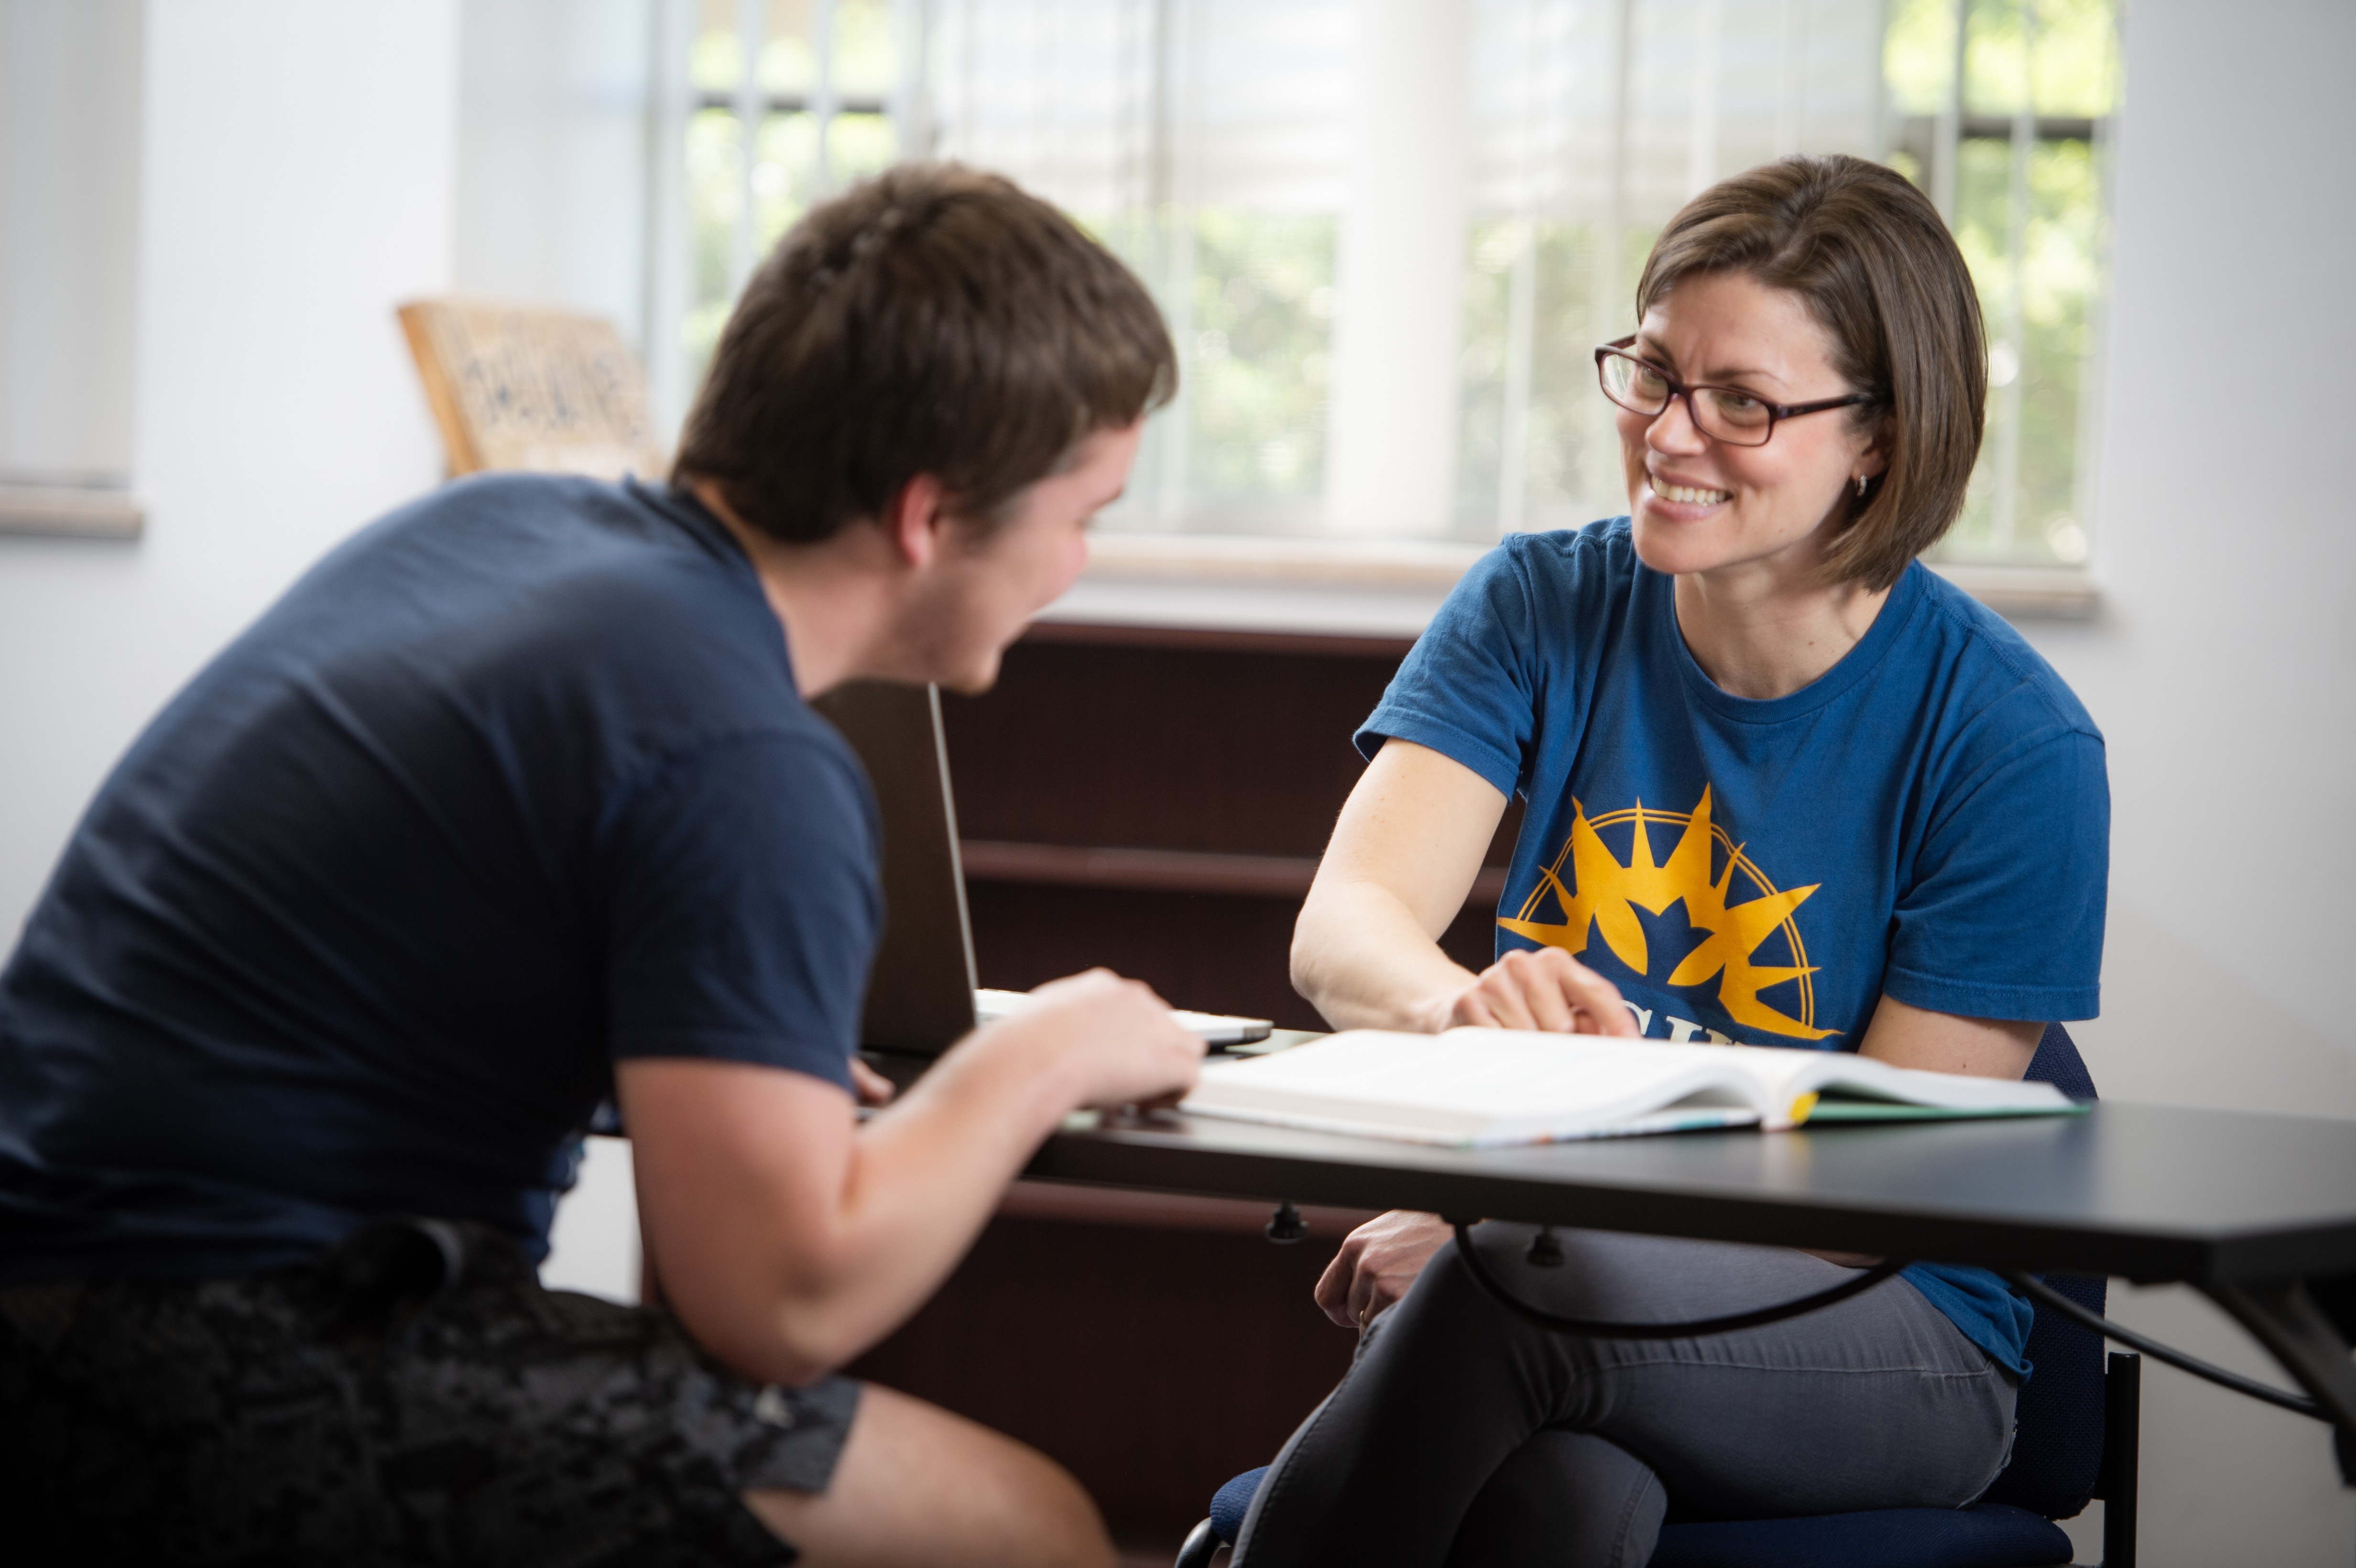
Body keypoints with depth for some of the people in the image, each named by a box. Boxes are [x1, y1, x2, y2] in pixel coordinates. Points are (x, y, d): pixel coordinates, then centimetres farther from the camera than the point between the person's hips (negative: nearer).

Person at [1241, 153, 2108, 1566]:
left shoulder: (2012, 743, -8)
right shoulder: (1542, 607, 3)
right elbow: (1342, 924, -11)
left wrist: (1501, 1220, -21)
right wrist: (1462, 1000, -37)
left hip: (1880, 1340, -2)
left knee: (1525, 1282, -36)